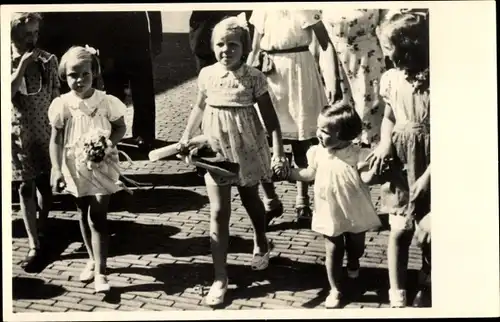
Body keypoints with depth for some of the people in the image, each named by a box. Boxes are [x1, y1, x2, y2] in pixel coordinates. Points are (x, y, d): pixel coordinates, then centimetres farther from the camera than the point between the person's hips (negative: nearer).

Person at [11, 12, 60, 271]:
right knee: (25, 189, 0)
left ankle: (42, 231, 33)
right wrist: (22, 66, -24)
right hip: (19, 135, -1)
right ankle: (34, 245, 4)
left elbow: (55, 97, 3)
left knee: (45, 184, 10)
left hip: (45, 133, 1)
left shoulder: (48, 60, -3)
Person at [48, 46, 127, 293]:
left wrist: (110, 141, -18)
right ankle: (93, 260, 36)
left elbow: (120, 128, 2)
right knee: (84, 215, 17)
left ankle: (100, 272, -3)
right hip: (75, 168, 3)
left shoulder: (107, 102, -11)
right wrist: (57, 169, -8)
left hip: (102, 166, -2)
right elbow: (56, 139, -3)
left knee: (97, 217, -7)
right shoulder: (62, 105, -8)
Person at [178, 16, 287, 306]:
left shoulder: (253, 77, -14)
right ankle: (220, 279, 2)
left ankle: (261, 245, 51)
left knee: (251, 200, 21)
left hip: (247, 150, -2)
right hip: (216, 151, 2)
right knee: (218, 213, -1)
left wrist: (278, 151, -18)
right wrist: (186, 137, 15)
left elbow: (270, 116, -11)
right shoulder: (207, 75, -5)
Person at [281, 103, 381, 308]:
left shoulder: (357, 154, -19)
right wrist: (286, 171, 1)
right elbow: (309, 174, 8)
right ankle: (335, 290, 20)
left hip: (355, 214, -1)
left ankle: (353, 265, 56)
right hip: (331, 215, 1)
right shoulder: (318, 153, -7)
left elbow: (367, 178, -24)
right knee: (333, 252, 6)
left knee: (356, 247, 21)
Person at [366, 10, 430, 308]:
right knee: (400, 229, 5)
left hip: (429, 166, -4)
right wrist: (384, 144, -3)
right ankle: (397, 295, 18)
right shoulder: (391, 79, 1)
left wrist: (427, 176, -17)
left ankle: (427, 285, 21)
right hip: (402, 164, 4)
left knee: (430, 230, -7)